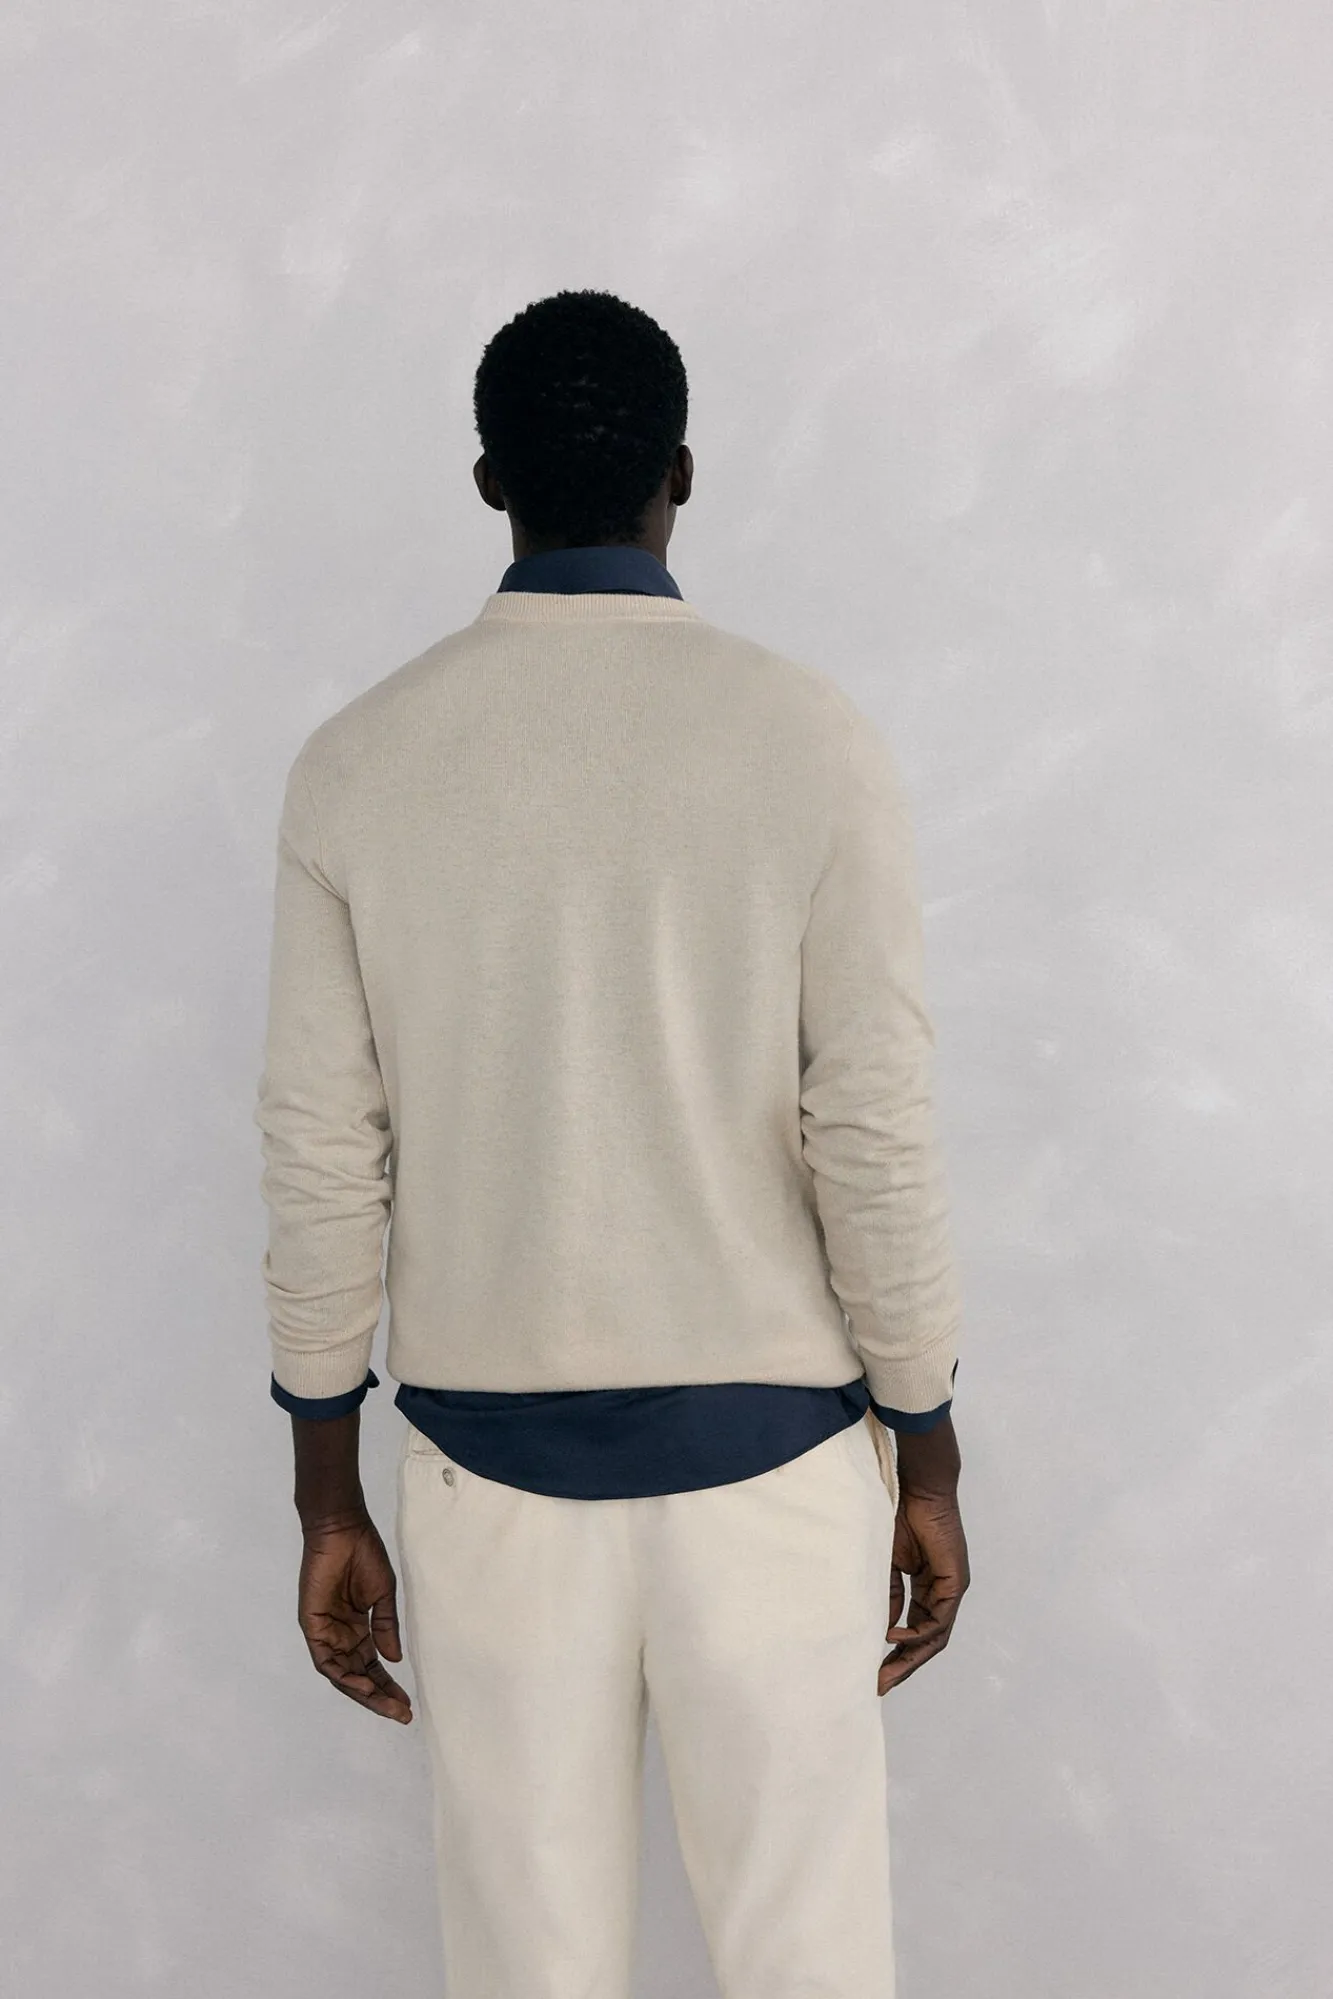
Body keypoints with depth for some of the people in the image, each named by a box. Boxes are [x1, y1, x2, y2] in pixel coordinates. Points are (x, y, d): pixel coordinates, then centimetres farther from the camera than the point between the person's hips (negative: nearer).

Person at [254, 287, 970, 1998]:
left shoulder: (354, 764, -6)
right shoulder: (812, 742, -11)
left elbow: (322, 1163, -5)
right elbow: (876, 1141, -11)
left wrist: (327, 1503, 6)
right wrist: (929, 1465, 1)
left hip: (493, 1461, 2)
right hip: (767, 1450, -1)